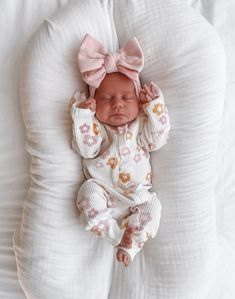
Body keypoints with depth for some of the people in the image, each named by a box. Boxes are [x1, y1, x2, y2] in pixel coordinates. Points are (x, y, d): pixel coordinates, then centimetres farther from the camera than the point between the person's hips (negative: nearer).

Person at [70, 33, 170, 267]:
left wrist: (155, 106, -9)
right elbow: (87, 149, -12)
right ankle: (117, 235, -25)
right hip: (102, 191, -1)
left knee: (152, 205, -22)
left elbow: (157, 139, -5)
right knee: (89, 192, -29)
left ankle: (130, 244, -16)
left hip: (136, 194, 2)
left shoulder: (141, 124, 9)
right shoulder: (95, 125, 2)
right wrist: (82, 116, -20)